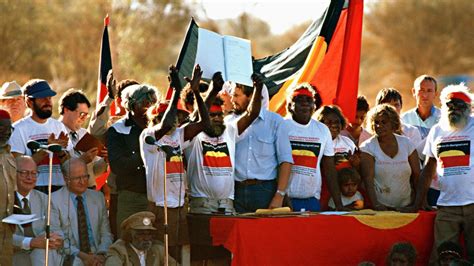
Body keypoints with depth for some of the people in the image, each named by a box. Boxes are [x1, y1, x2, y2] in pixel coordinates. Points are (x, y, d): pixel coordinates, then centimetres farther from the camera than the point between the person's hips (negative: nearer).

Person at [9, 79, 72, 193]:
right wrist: (46, 149, -16)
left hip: (60, 188, 4)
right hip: (33, 189, -4)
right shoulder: (18, 129, -2)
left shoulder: (59, 126, 13)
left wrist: (61, 151, -8)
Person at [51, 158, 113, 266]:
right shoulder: (54, 200, 1)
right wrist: (80, 255, -16)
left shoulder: (98, 197, 14)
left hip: (96, 257, 4)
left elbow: (106, 233, 12)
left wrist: (101, 254, -8)